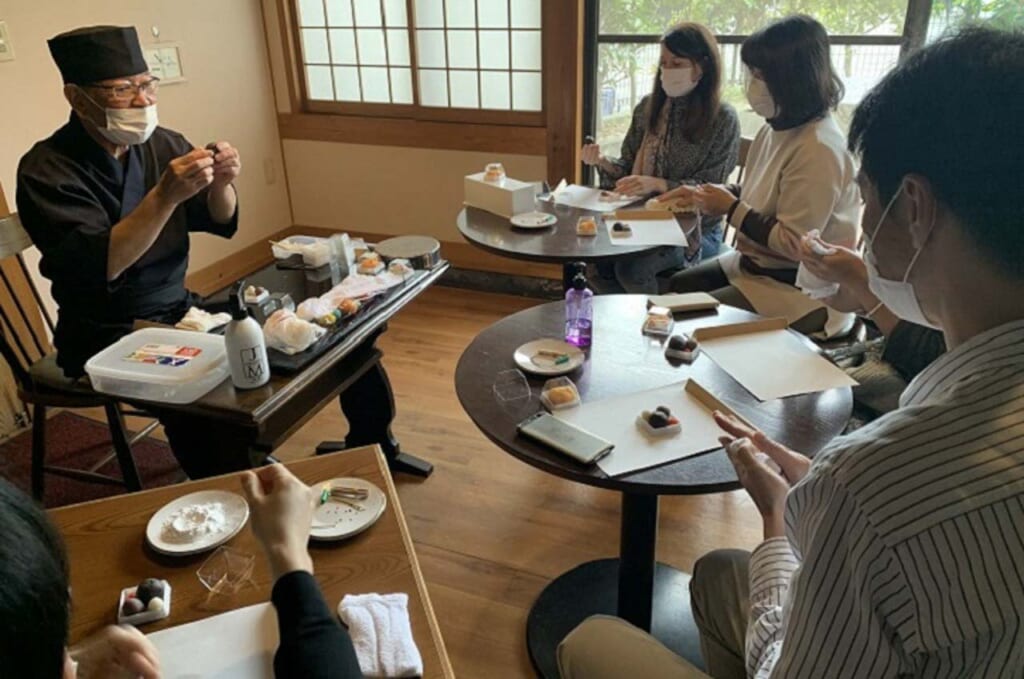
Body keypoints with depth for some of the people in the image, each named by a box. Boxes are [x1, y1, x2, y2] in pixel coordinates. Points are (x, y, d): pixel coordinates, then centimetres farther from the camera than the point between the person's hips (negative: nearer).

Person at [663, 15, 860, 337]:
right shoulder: (777, 129, 2)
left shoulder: (818, 150, -26)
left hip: (801, 289, -9)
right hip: (758, 264, 9)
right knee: (677, 286, 13)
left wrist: (731, 210, -19)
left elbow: (795, 244, -26)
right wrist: (704, 192, 1)